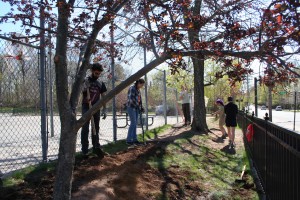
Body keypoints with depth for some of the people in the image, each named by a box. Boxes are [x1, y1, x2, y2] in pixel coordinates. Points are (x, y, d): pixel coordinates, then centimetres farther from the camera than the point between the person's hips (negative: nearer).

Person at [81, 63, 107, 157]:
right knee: (85, 128, -6)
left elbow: (103, 97, 10)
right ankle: (84, 150, -2)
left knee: (96, 128, 10)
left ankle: (96, 147, 18)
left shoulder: (100, 83, 9)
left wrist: (104, 109, 1)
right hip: (86, 107, -4)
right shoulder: (85, 80, -1)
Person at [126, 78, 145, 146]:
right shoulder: (132, 88, -13)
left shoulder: (138, 90, 14)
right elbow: (131, 99, -21)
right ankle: (128, 140, -4)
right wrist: (138, 106, -16)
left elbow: (139, 99, 17)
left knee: (135, 124, 7)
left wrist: (141, 108, 8)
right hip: (131, 107, -9)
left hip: (136, 108, 9)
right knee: (133, 123, -11)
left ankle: (134, 139, 12)